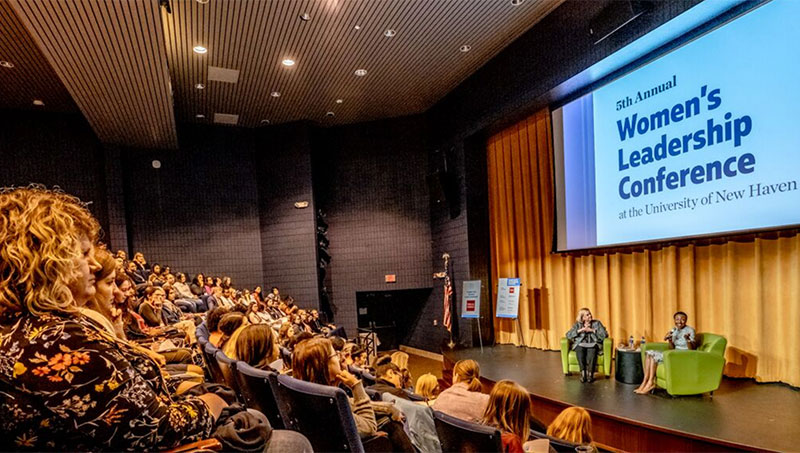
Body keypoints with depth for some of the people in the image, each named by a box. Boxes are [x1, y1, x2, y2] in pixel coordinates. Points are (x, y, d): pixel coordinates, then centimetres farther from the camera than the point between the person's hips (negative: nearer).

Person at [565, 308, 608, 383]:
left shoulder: (597, 323, 13)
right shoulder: (578, 324, 13)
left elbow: (605, 334, -1)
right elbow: (568, 335, 2)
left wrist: (592, 330, -9)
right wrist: (580, 330, -8)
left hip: (593, 344, -1)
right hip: (581, 344, 1)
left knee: (592, 350, -37)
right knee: (580, 350, -35)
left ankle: (590, 373, -37)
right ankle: (583, 373, -37)